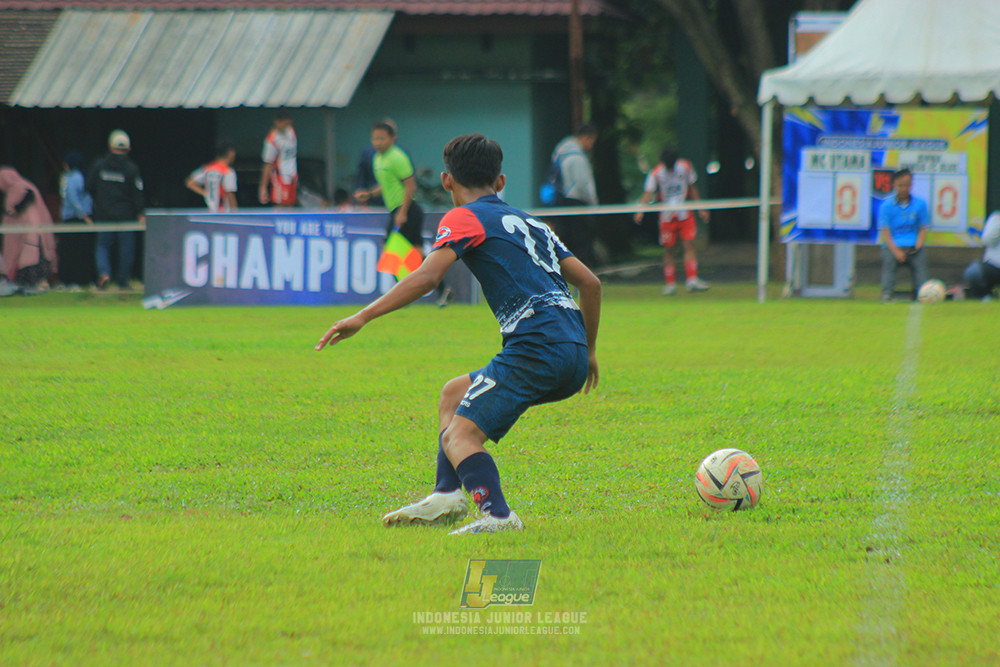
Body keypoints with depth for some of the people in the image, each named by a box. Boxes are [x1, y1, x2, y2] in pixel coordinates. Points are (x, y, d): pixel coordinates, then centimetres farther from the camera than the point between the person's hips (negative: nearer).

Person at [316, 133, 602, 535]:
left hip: (536, 347, -8)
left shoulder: (465, 218, 4)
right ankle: (446, 495, 13)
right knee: (454, 393, 24)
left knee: (459, 437, -11)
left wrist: (363, 317, -14)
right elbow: (590, 282, 25)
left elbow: (427, 277, -13)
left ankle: (497, 515, -34)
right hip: (573, 356, 8)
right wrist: (589, 350, 35)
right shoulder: (528, 222, 26)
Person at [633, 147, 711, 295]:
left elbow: (692, 188, 10)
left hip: (685, 214, 2)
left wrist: (700, 208, 13)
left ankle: (692, 280, -10)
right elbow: (648, 193, -16)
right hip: (667, 215, -2)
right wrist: (641, 210, -32)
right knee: (668, 249, 0)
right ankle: (670, 284, 7)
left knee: (689, 245, -9)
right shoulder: (656, 173, -9)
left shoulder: (685, 167, -1)